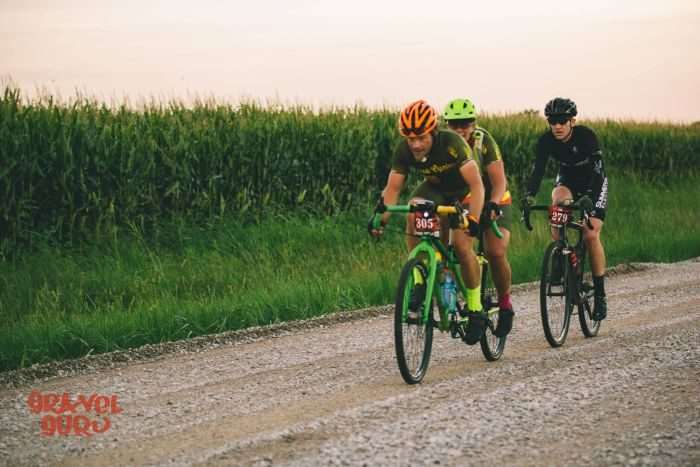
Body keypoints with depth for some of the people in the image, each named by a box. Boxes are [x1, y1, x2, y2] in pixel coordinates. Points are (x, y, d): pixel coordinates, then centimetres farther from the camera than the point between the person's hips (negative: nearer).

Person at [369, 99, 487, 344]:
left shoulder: (452, 143, -35)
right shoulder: (404, 150, -22)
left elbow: (476, 184, -37)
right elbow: (392, 188, -18)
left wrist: (473, 219, -49)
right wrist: (381, 218, -34)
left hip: (464, 191, -4)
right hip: (435, 188, 4)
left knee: (462, 245, -21)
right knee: (413, 215, -28)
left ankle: (475, 309, -5)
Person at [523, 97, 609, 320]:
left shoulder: (586, 136, -30)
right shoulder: (546, 141, -20)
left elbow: (597, 169, -37)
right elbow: (538, 169, -27)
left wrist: (590, 199, -52)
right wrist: (529, 195, -45)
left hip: (593, 183, -3)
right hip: (567, 180, 3)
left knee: (591, 235, -17)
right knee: (558, 203, -33)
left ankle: (600, 294, -8)